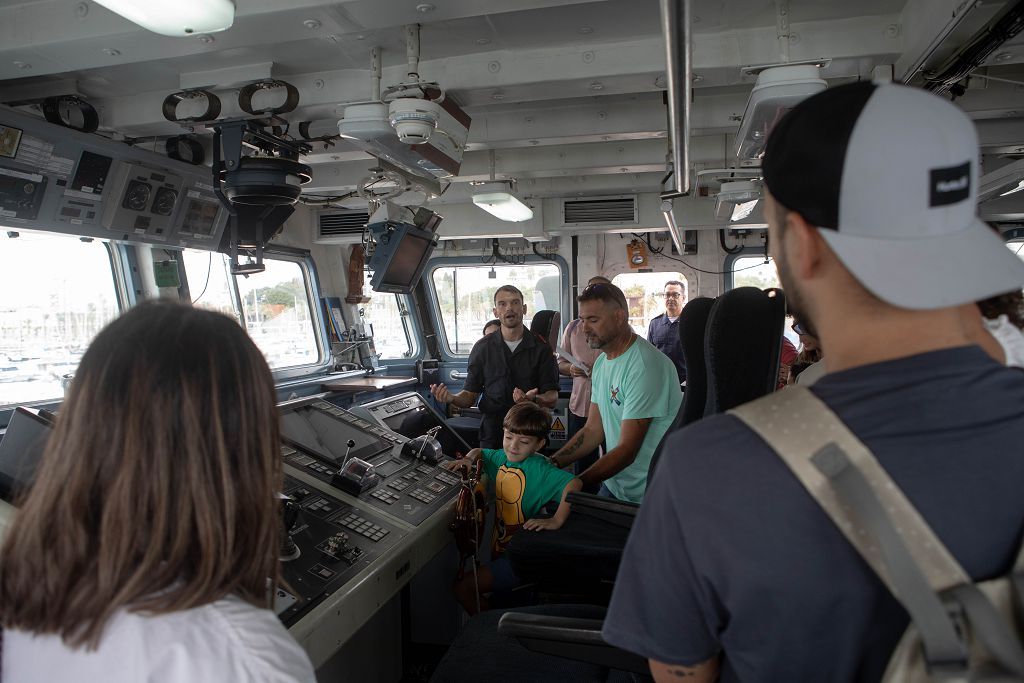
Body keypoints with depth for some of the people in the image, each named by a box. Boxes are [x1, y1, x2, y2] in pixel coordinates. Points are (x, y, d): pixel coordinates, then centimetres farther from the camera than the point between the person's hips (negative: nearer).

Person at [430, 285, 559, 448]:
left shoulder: (541, 348, 0)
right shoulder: (483, 348, 4)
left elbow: (552, 398, -3)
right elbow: (470, 395, 4)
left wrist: (534, 399, -24)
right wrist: (451, 398, -17)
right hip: (492, 433, 1)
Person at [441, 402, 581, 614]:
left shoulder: (538, 469, -21)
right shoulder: (501, 458, 3)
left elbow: (573, 484, -34)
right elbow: (480, 451, 23)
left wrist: (556, 520, -36)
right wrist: (468, 459, 2)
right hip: (499, 549, 8)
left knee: (464, 588, -11)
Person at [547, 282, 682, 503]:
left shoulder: (646, 365, -23)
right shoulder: (602, 362, 5)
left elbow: (627, 450, -24)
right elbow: (593, 430, 6)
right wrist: (554, 462, -8)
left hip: (648, 497, -7)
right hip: (613, 485, 7)